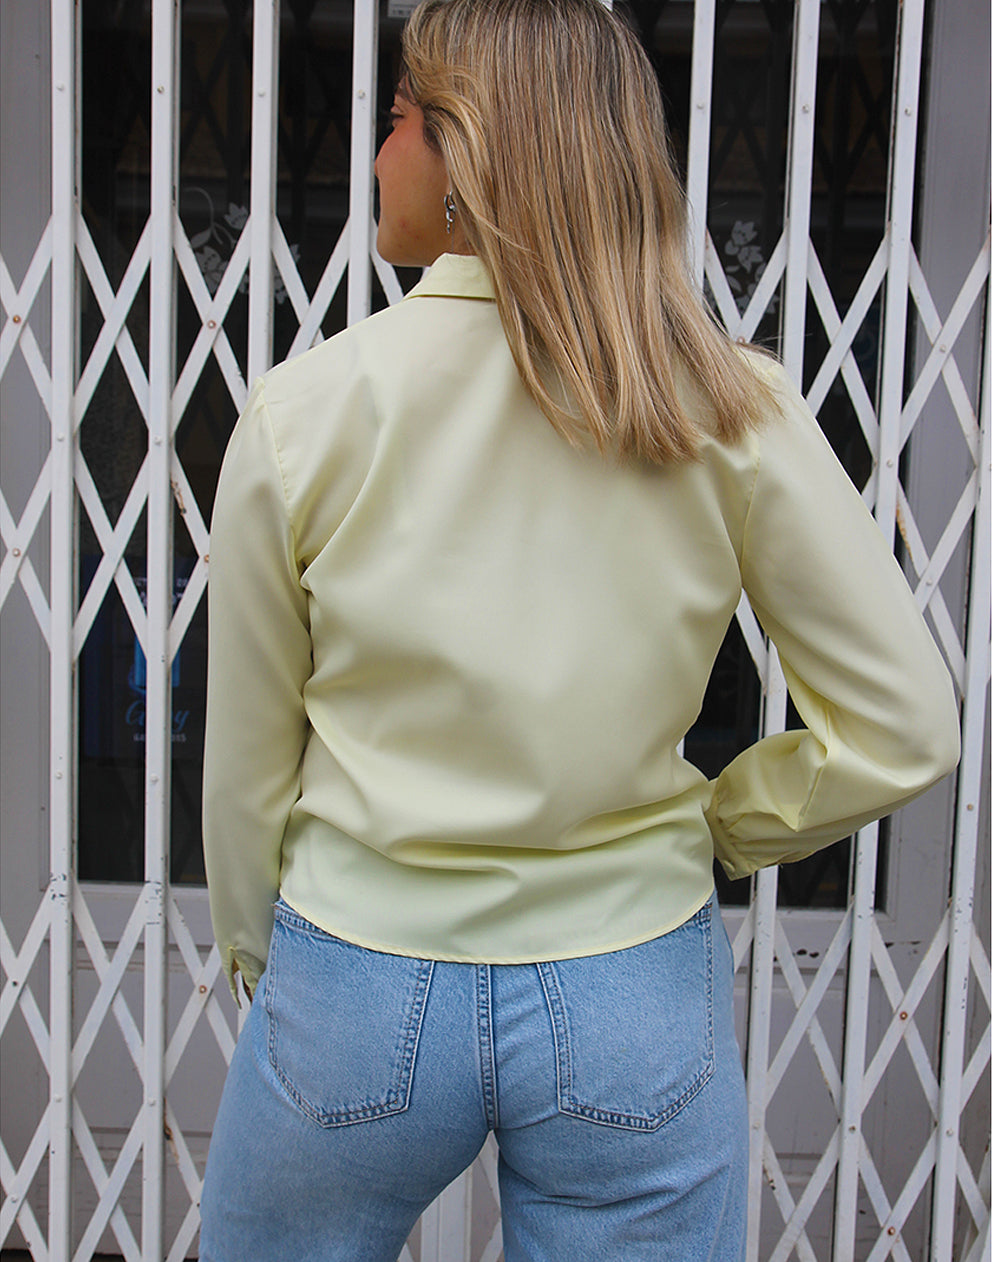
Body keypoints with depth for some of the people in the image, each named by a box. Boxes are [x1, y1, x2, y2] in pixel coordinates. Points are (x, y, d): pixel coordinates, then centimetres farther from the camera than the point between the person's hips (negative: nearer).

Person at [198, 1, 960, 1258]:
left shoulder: (303, 410, -13)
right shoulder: (732, 411, -11)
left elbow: (247, 764, -3)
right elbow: (906, 729, -7)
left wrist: (252, 951, 14)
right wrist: (711, 827, 7)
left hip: (359, 993, 0)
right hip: (635, 1000, 1)